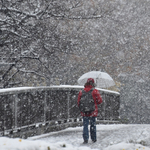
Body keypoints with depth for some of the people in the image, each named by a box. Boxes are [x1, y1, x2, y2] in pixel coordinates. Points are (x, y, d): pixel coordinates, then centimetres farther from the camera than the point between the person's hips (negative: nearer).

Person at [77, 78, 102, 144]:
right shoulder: (95, 91, -8)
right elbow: (100, 101, -7)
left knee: (85, 125, 6)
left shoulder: (81, 92, 1)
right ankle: (93, 138, 18)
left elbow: (78, 102, 6)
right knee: (93, 125, 12)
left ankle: (85, 139, -4)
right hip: (93, 112, -1)